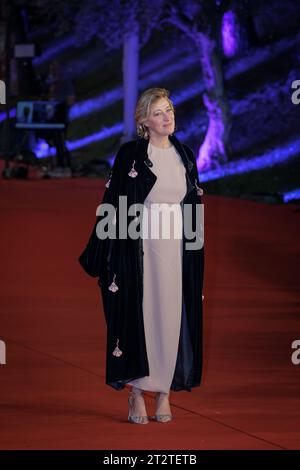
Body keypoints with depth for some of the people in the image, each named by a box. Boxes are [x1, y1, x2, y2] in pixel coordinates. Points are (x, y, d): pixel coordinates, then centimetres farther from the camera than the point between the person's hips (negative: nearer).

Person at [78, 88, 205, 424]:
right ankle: (136, 394, 3)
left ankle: (164, 392, 10)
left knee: (172, 318, 2)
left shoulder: (184, 155, 10)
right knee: (139, 315, -4)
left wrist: (197, 252, 10)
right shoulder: (130, 154, -3)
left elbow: (193, 204, 15)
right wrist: (98, 255, -4)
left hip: (177, 248, 4)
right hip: (140, 246, -4)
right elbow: (113, 204, -2)